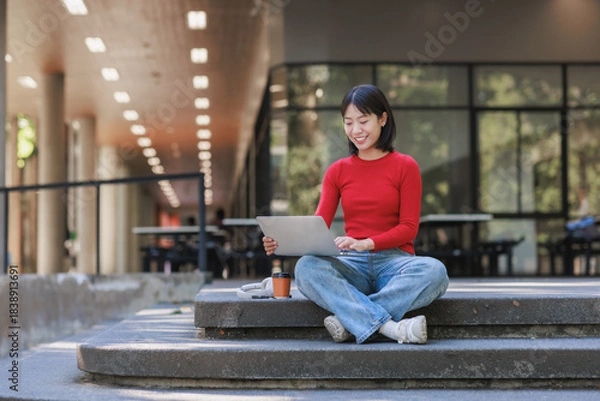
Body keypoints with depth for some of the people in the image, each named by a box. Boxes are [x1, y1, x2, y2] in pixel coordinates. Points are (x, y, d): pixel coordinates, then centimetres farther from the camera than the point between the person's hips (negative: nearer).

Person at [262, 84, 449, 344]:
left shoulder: (405, 166, 5)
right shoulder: (337, 171, 14)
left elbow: (409, 228, -1)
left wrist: (366, 243, -19)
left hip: (394, 260, -1)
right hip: (352, 265, 2)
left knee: (434, 270, -36)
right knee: (306, 267, -32)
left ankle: (351, 321, -33)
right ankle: (391, 328, -41)